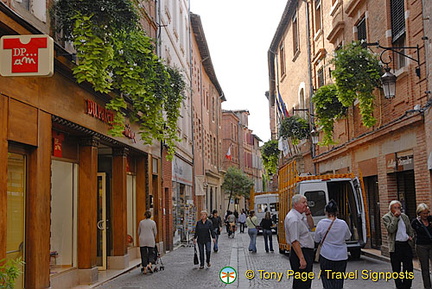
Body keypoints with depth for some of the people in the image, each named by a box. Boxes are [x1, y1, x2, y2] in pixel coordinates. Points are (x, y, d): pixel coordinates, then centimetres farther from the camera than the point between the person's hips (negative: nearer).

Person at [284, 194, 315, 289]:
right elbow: (294, 241, -25)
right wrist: (301, 259, -27)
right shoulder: (293, 218, -21)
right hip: (300, 253, -11)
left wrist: (308, 214, 3)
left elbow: (311, 226, 19)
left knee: (307, 281, 20)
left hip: (307, 252, 11)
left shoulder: (301, 215, 11)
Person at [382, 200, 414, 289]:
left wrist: (411, 236, 2)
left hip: (406, 244, 5)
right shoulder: (386, 217, -4)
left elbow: (410, 229, 22)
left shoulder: (405, 217, 12)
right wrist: (395, 217, -18)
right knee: (396, 269, 3)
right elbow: (390, 229, -19)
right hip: (395, 246, -4)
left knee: (408, 268, 7)